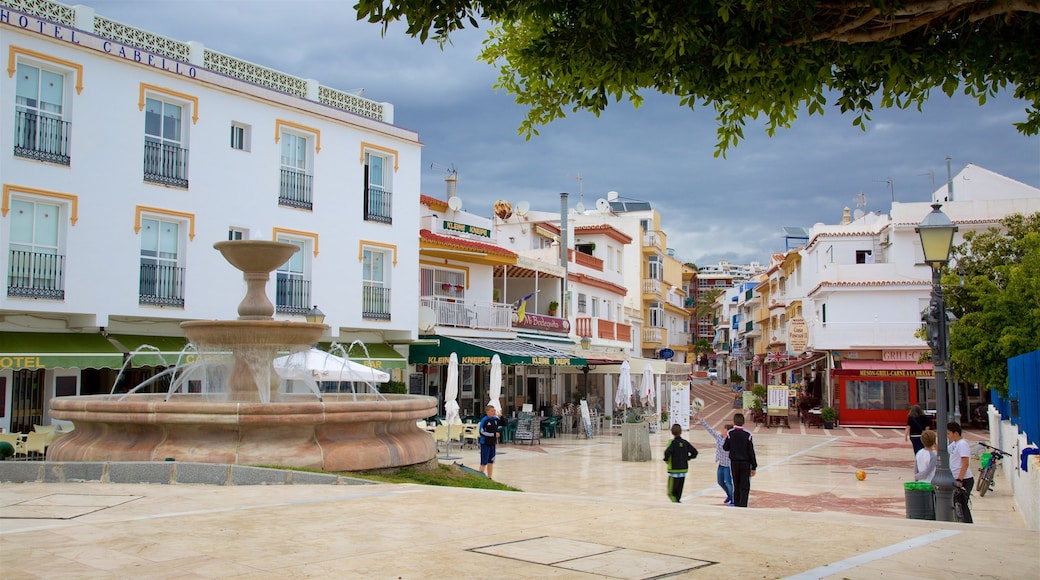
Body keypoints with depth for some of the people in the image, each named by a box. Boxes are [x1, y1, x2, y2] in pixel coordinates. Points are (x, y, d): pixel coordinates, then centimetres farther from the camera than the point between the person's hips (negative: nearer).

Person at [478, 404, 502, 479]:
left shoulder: (496, 419, 4)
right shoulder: (484, 420, -13)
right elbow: (482, 432, -18)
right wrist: (494, 434, -18)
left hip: (493, 444, 6)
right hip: (485, 444, -6)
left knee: (491, 462, 12)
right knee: (484, 462, -3)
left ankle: (489, 478, 20)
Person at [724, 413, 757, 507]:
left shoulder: (730, 433, -7)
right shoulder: (747, 435, -10)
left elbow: (725, 448, 1)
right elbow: (751, 452, -7)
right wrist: (754, 467, -1)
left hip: (734, 463, 2)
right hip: (745, 463, -2)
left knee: (736, 486, 16)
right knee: (745, 487, 1)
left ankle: (736, 504, 22)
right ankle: (743, 506, -9)